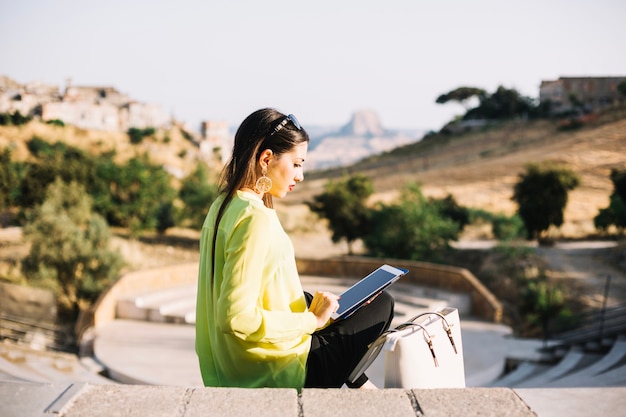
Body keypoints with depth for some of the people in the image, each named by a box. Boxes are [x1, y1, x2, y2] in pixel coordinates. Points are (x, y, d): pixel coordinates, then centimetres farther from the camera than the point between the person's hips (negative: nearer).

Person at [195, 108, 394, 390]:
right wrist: (311, 321, -18)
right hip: (275, 375, -8)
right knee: (380, 304, 6)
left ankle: (357, 383, 34)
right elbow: (236, 318, -28)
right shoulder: (256, 218, -23)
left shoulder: (223, 207, 5)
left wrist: (310, 312, 13)